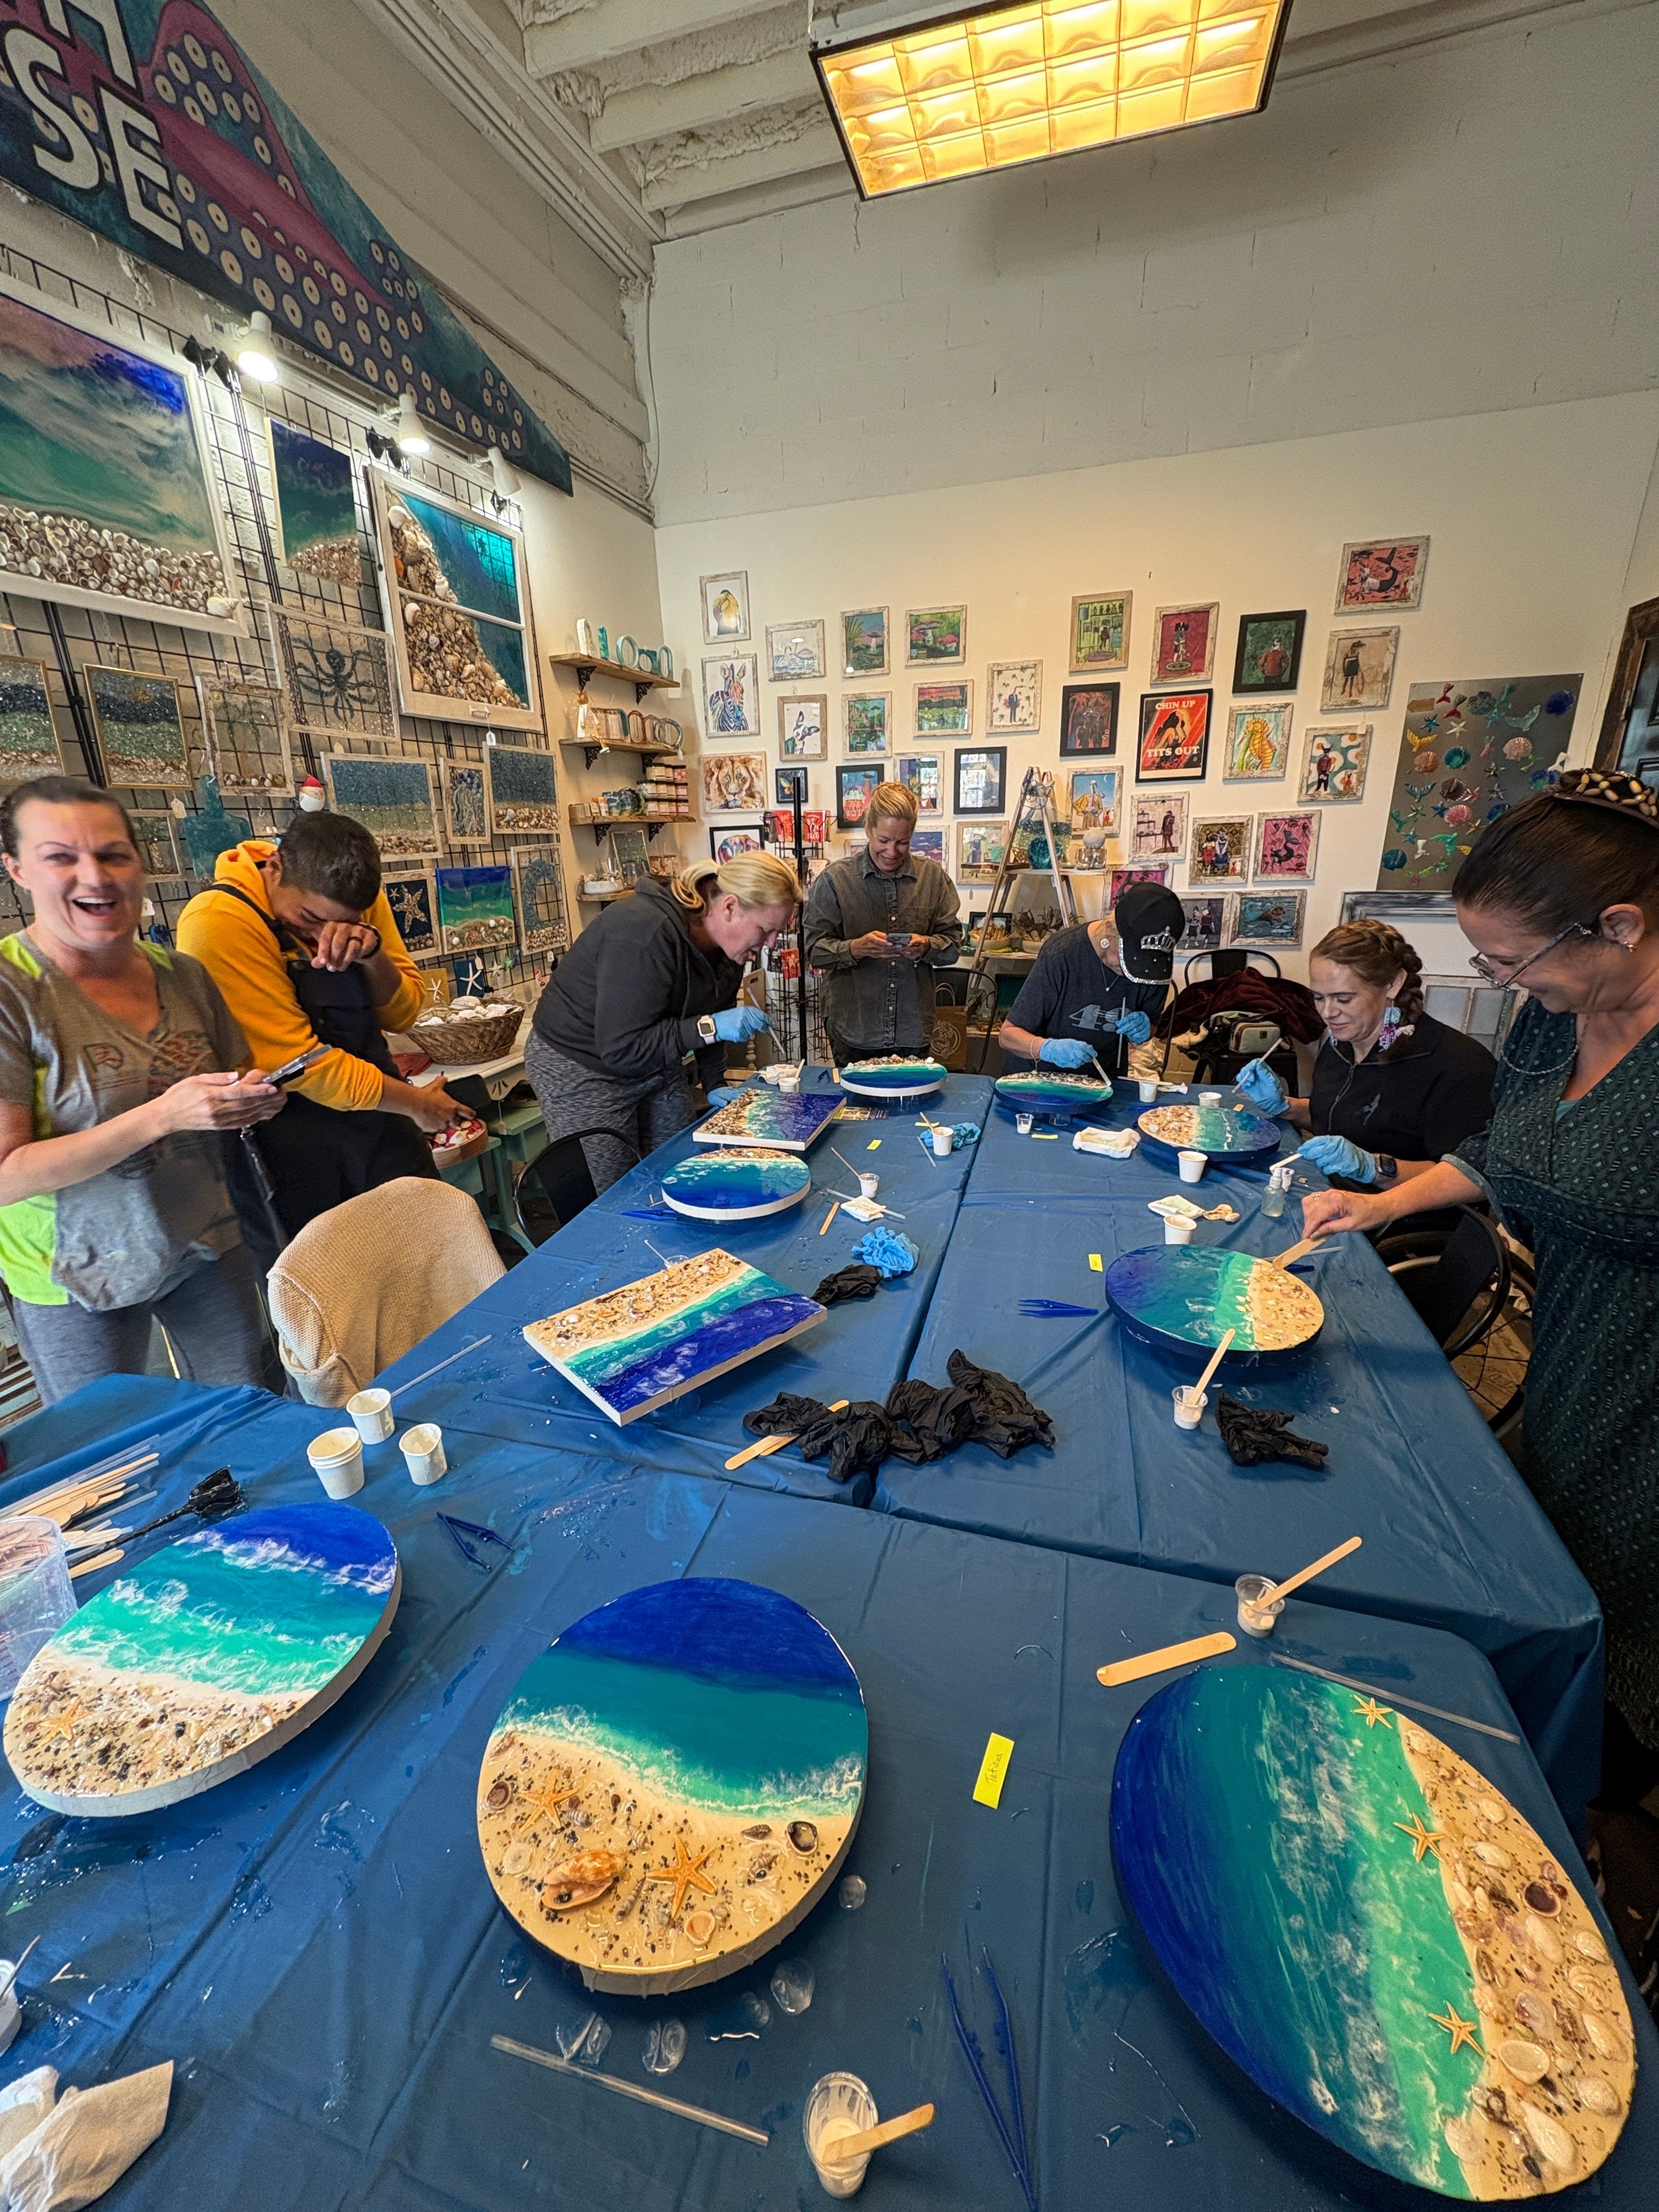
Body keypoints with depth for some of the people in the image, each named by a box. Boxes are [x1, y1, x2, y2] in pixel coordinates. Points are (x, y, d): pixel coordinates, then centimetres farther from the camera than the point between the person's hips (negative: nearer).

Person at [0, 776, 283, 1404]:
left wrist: (254, 1102, -10)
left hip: (209, 1247, 4)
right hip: (78, 1279, -3)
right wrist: (161, 1115, -30)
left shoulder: (184, 975, -2)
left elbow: (233, 1086, 13)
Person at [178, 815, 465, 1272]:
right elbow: (299, 1064, -20)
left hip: (380, 1117, 5)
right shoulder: (217, 923, -21)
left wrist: (372, 955, -21)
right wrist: (416, 1104, -10)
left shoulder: (355, 898, -3)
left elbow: (401, 1014, 0)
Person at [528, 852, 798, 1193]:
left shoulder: (728, 942, -6)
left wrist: (714, 1084, 3)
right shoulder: (646, 935, -32)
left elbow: (710, 1016, 10)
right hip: (581, 1068, -7)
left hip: (658, 1065, 8)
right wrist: (709, 1027, -35)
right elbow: (620, 1050, -31)